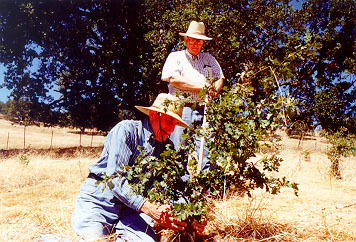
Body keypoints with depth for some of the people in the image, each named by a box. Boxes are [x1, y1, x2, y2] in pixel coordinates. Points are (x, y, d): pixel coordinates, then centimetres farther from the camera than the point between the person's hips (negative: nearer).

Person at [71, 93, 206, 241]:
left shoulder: (166, 148, 6)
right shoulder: (126, 129, -11)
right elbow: (114, 177, -21)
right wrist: (148, 207, -33)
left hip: (132, 209, 4)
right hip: (98, 199, -4)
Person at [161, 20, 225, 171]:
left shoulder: (209, 58, 26)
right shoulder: (175, 57, 14)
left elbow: (220, 78, 18)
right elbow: (174, 79, -4)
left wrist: (214, 90, -7)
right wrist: (202, 87, -5)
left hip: (204, 110, 3)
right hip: (182, 109, -2)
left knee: (207, 151, -6)